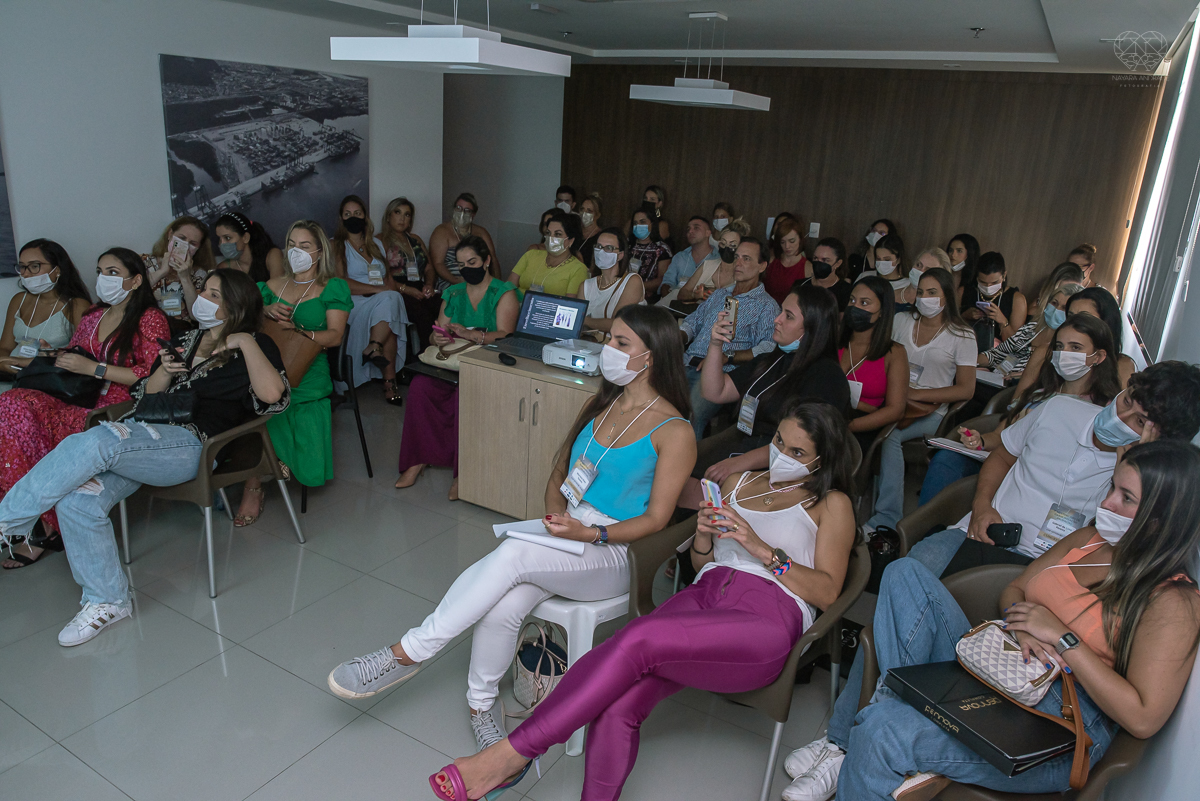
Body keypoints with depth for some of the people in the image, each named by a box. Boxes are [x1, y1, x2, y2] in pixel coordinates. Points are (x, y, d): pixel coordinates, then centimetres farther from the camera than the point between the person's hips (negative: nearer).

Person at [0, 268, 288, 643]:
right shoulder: (186, 339, 27)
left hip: (189, 442, -7)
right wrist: (164, 371, 8)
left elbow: (272, 394, -14)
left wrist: (246, 343, -9)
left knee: (92, 443, -32)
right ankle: (107, 600, -5)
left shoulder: (252, 347, 7)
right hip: (138, 432, 7)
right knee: (78, 501, -18)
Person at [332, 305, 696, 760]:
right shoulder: (599, 404, 12)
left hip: (612, 555, -5)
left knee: (514, 553, -31)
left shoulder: (673, 432, -8)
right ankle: (481, 704, -2)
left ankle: (409, 653, -21)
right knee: (503, 607, -26)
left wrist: (590, 534, -22)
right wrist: (556, 516, -4)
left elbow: (656, 518, -10)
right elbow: (559, 475, 16)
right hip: (564, 541, 5)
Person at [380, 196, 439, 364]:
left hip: (420, 291, 5)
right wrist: (405, 289, -16)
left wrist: (429, 284, 0)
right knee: (422, 312, -37)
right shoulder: (381, 241, 10)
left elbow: (429, 267, 23)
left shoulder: (416, 240, 29)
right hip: (396, 293, -5)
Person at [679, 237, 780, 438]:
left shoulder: (766, 306, 4)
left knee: (690, 416, -34)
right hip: (687, 364, 6)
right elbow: (693, 321, 30)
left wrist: (726, 356, -20)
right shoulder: (718, 295, 27)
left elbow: (769, 348, -11)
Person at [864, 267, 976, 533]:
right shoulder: (900, 321, 13)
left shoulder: (961, 336, 3)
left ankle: (885, 519, -31)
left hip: (930, 411, -3)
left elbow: (966, 390, -3)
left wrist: (915, 394, -12)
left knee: (889, 434, -34)